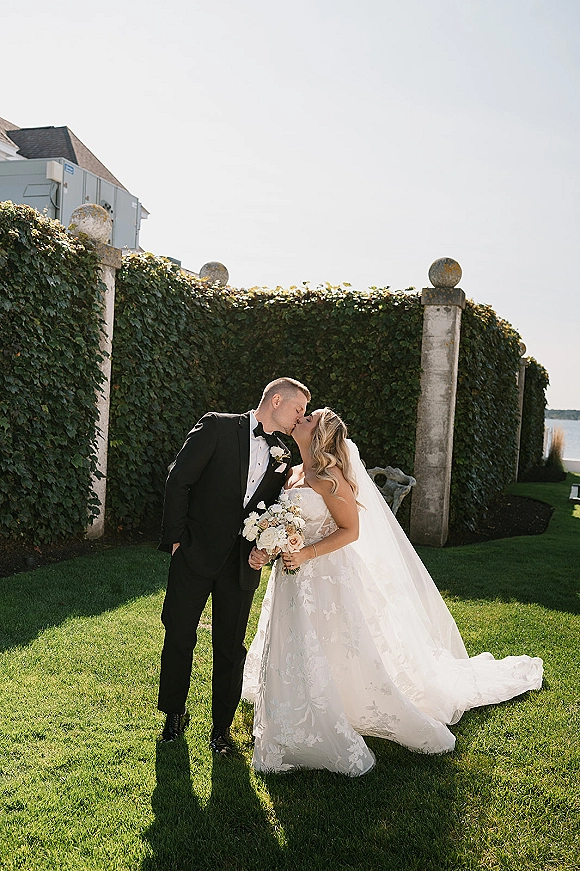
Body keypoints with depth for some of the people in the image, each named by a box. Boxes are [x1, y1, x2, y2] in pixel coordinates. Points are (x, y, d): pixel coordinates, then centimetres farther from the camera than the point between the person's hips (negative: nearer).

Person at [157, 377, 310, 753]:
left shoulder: (283, 457, 10)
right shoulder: (217, 427, -5)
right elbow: (179, 480, -8)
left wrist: (262, 549, -4)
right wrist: (176, 538, -9)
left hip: (242, 566, 4)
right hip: (195, 554, -3)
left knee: (231, 647, 11)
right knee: (179, 638, 9)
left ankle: (222, 726, 29)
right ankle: (175, 715, 32)